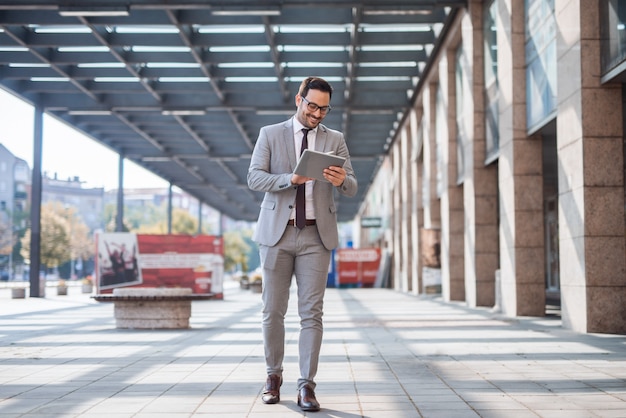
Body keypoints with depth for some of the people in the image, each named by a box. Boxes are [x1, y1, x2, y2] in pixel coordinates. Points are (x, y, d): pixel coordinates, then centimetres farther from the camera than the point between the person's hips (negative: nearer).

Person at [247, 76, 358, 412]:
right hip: (277, 233, 0)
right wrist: (290, 179, -21)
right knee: (273, 311, 5)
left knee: (311, 312, -4)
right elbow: (254, 177, -4)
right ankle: (274, 376, 22)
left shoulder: (335, 140, 9)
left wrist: (342, 180, -23)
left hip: (316, 236, 0)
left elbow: (352, 188, 2)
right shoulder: (270, 134, 6)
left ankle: (306, 385, 0)